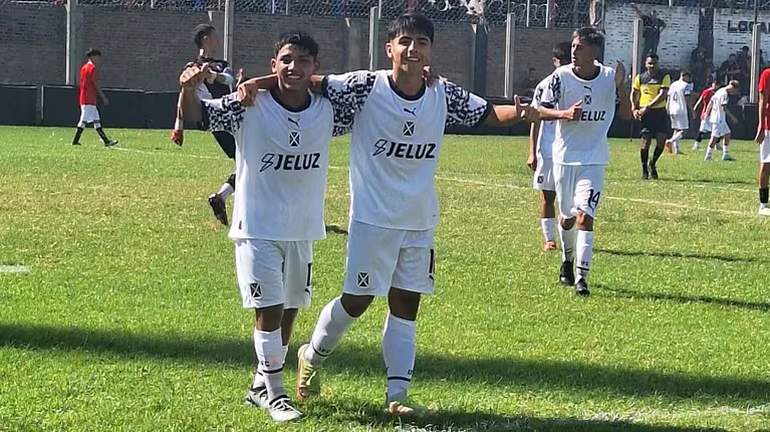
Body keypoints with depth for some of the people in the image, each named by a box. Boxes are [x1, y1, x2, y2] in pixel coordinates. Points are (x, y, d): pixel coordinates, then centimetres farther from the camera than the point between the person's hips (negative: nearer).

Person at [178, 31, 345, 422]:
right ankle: (274, 394, 6)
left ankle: (261, 386, 29)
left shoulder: (327, 111, -3)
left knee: (288, 311, 13)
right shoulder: (250, 107, -14)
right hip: (258, 227, -5)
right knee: (269, 311, -7)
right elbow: (196, 114, -22)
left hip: (303, 229, 5)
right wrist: (189, 88, -45)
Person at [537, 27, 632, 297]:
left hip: (594, 160, -1)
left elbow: (626, 115, 0)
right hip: (564, 156, 1)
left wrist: (620, 85, -15)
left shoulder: (609, 77, -5)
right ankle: (567, 260, 41)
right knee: (567, 216, 13)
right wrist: (564, 113, -21)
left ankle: (582, 277, -15)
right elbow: (542, 110, -2)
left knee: (585, 215, -14)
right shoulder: (561, 76, -7)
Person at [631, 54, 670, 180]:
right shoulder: (640, 78, 6)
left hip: (660, 111, 0)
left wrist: (647, 107, -21)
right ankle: (644, 169, 9)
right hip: (645, 113, 0)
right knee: (645, 141, -4)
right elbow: (634, 94, 18)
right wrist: (634, 108, 1)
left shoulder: (664, 77, -3)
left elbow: (662, 95, -14)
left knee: (661, 140, -4)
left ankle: (652, 164, 20)